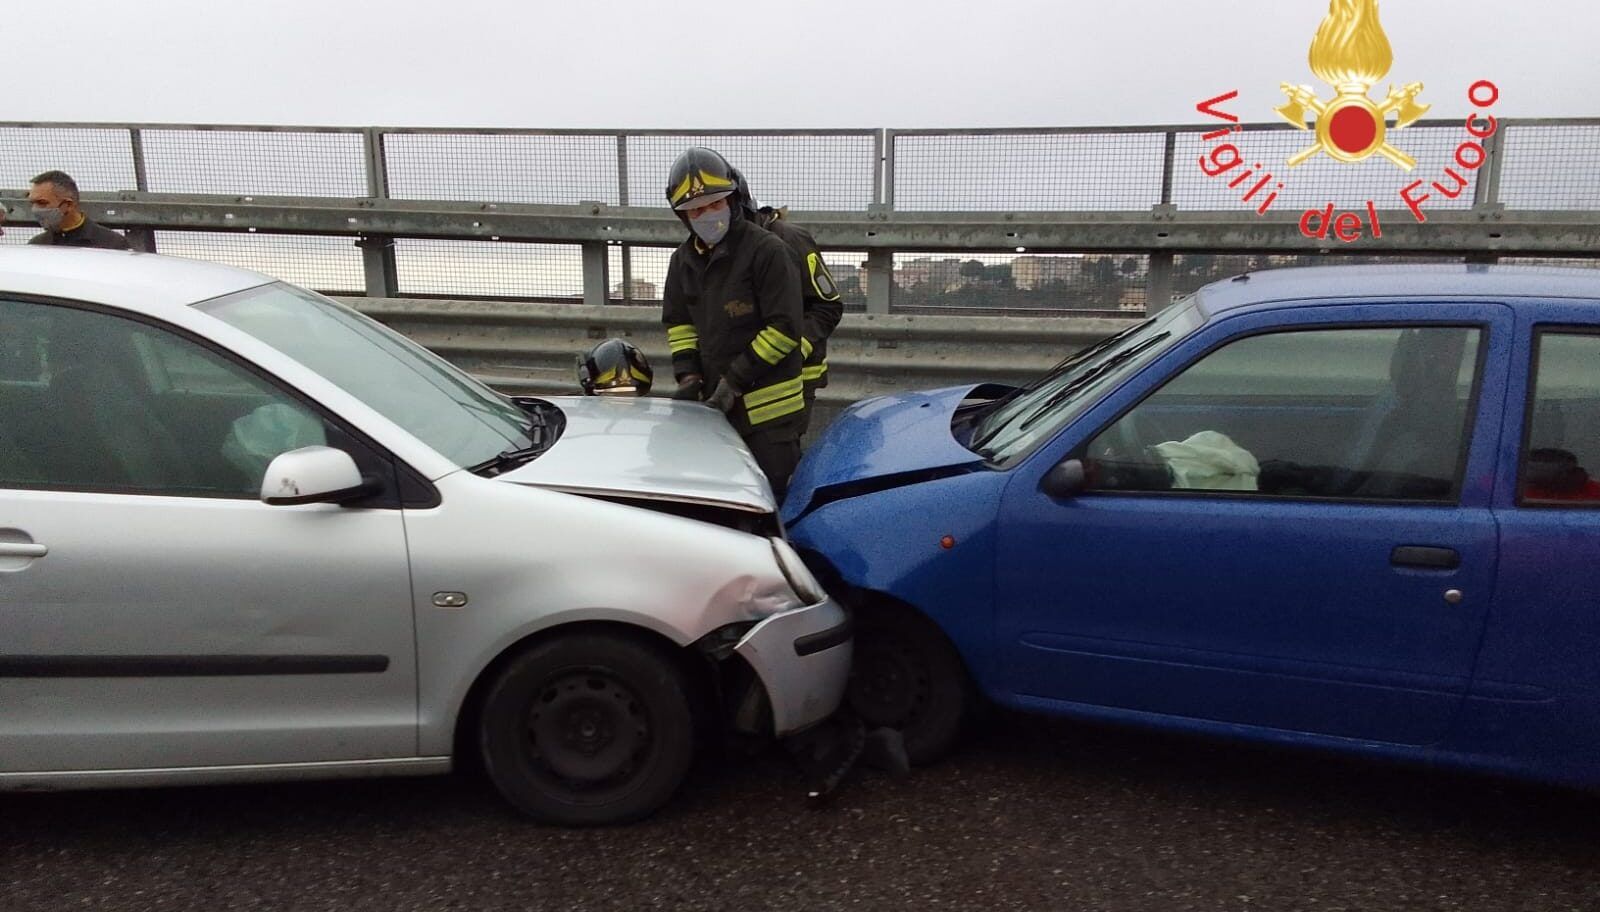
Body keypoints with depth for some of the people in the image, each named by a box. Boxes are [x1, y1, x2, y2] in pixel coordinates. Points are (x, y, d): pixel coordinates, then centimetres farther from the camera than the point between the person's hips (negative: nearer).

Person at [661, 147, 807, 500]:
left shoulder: (766, 250, -11)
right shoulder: (684, 260, 11)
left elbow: (784, 328, -14)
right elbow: (678, 322, 19)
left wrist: (736, 380, -14)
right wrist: (687, 375, 2)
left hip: (768, 408, -6)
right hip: (716, 404, 7)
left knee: (773, 498, -3)